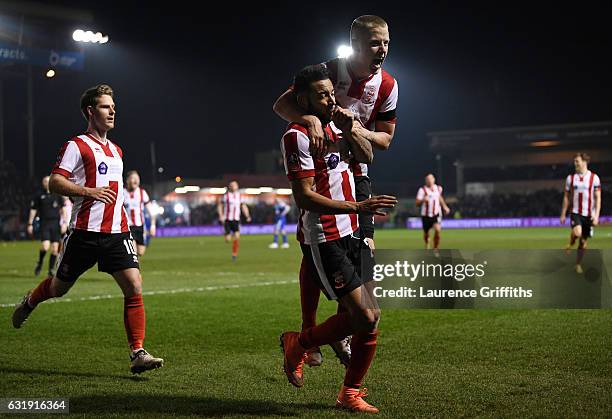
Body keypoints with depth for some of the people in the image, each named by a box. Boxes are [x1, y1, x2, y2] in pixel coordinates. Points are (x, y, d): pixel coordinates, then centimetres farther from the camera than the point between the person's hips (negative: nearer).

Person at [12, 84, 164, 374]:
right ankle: (29, 302, 45)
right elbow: (55, 183, -12)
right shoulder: (77, 146, -5)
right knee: (60, 287, 11)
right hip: (85, 231, -5)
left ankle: (138, 354, -10)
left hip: (116, 232, 5)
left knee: (134, 287, -11)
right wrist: (89, 192, -23)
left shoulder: (116, 151, 18)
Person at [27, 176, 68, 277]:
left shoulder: (58, 194, 6)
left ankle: (51, 270, 10)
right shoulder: (39, 196, 4)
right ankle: (39, 264, 10)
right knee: (45, 246, -16)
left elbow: (63, 209, 7)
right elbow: (33, 210, 9)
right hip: (44, 224, -2)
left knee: (55, 248, -1)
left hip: (56, 223, 2)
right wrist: (30, 224, 7)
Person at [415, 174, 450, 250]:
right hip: (426, 215, -1)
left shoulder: (438, 188, 3)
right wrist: (423, 200, -31)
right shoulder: (422, 190, -10)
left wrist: (444, 206, 19)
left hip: (436, 214, 1)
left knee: (437, 230, -22)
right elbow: (417, 204, -12)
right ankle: (427, 244, 46)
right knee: (426, 233, 12)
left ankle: (435, 248, -6)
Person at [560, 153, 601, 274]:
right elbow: (566, 197, 9)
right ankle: (571, 243, 6)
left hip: (588, 214, 0)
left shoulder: (594, 178, -2)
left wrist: (596, 215, -11)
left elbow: (598, 198, -3)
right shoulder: (570, 178, 3)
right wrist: (563, 214, 6)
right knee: (577, 233, -28)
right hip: (575, 212, 0)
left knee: (583, 241, 6)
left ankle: (578, 265, 23)